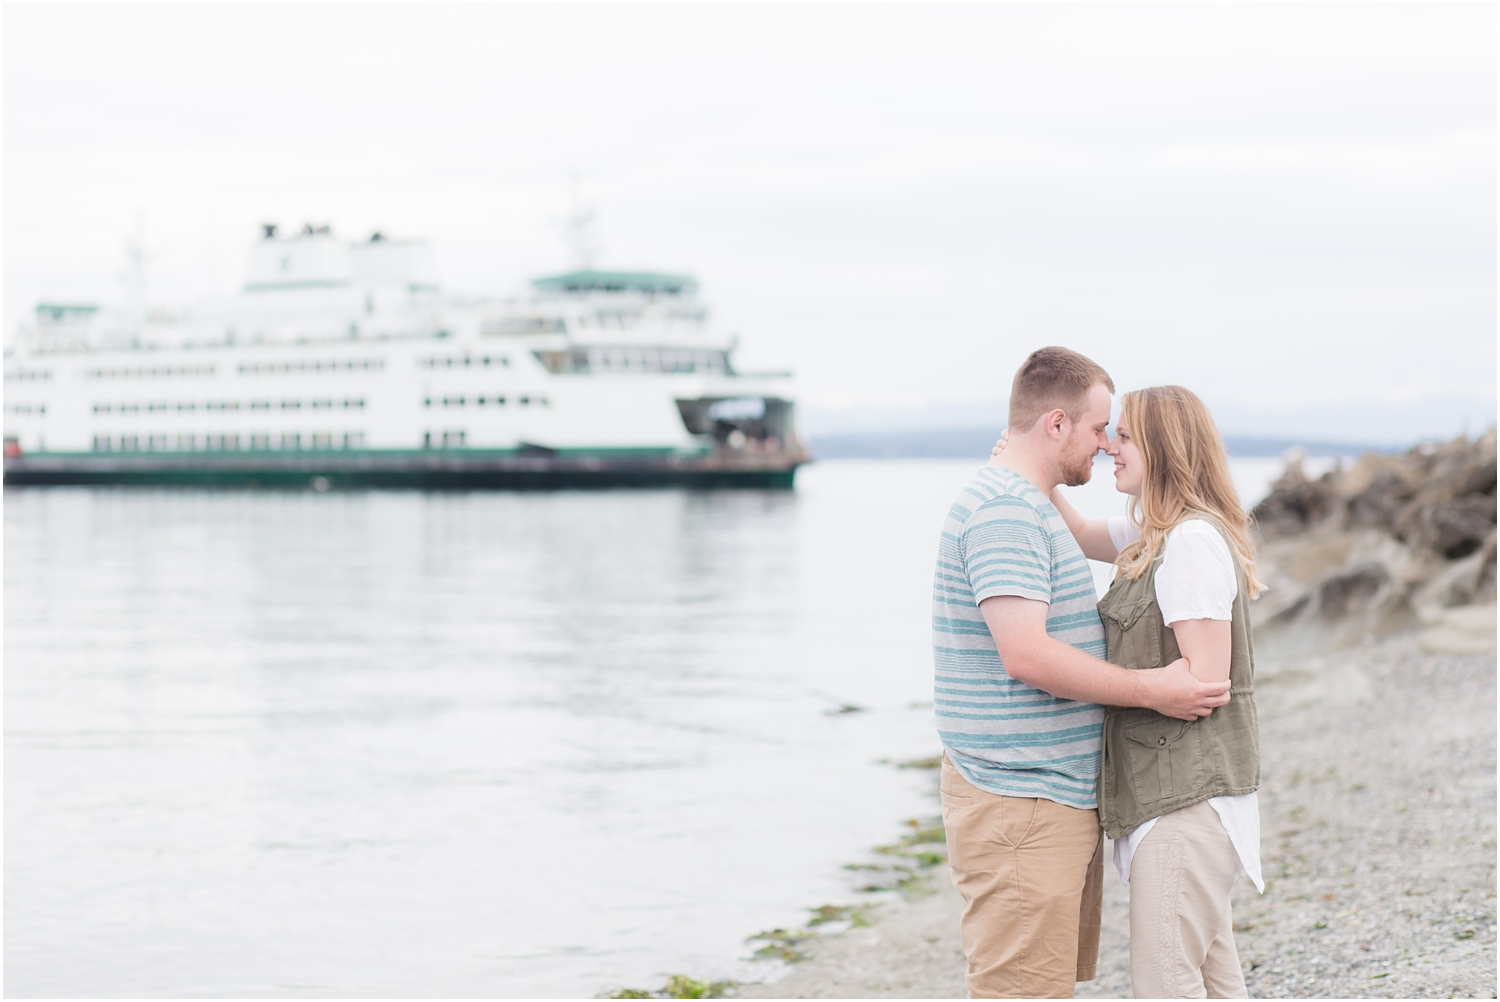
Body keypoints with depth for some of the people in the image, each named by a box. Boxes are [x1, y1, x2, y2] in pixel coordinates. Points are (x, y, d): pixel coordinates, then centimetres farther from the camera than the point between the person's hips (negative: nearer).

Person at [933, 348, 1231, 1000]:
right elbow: (1027, 656, -24)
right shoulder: (1004, 509, -16)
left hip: (1059, 797, 11)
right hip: (1018, 800, -11)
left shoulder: (1031, 506, 19)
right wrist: (1151, 689, -17)